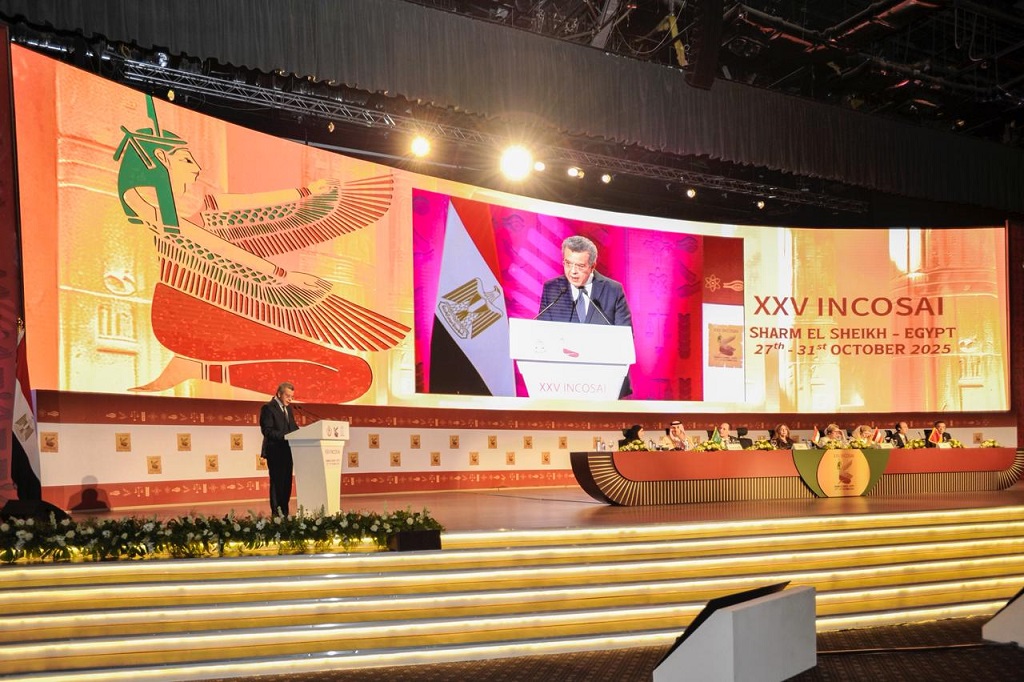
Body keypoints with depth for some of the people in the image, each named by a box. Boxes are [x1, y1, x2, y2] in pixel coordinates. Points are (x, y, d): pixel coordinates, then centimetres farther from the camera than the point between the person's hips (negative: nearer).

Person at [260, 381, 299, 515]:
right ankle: (276, 513, 0)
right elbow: (267, 430, -18)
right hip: (275, 452, -8)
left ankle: (284, 513, 15)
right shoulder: (268, 408, -9)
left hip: (287, 451, 8)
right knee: (277, 483, -5)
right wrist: (285, 436, -26)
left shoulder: (288, 408, 17)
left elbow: (293, 427, 18)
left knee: (287, 482, 9)